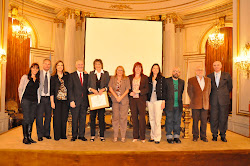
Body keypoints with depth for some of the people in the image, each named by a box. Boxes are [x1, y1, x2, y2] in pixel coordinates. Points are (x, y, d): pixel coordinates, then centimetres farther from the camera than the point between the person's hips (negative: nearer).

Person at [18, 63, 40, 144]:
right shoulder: (25, 77, 2)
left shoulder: (38, 79, 12)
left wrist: (38, 99, 7)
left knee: (31, 119, 6)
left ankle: (29, 137, 15)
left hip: (34, 101, 4)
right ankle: (25, 137, 4)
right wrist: (21, 99, 0)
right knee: (26, 119, -6)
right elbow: (20, 88, 4)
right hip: (26, 100, -4)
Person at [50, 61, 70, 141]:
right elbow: (51, 90, 2)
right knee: (57, 118, -1)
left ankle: (63, 135, 17)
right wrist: (52, 102, -2)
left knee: (64, 118, 6)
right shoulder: (53, 77, 5)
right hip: (57, 100, -1)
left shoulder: (67, 75, 9)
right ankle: (57, 136, 11)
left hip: (66, 100, 1)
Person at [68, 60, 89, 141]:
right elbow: (70, 89, -3)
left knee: (83, 118, 8)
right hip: (76, 100, -2)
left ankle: (81, 135, 20)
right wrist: (71, 100, -10)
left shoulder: (86, 75, 10)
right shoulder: (72, 75, 2)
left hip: (84, 101, 3)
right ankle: (74, 135, 19)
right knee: (75, 119, 5)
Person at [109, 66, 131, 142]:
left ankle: (123, 136, 6)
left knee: (123, 118, -1)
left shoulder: (126, 79, 8)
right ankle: (115, 136, 7)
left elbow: (127, 90, 1)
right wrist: (116, 97, -8)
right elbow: (110, 88, 3)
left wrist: (121, 97, -10)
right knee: (115, 117, 0)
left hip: (124, 100, -1)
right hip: (115, 100, 1)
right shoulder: (112, 78, 12)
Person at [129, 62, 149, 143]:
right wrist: (130, 92, -7)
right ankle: (135, 136, 15)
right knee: (134, 117, 5)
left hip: (141, 99, -2)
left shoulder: (145, 78, 7)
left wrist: (139, 91, -13)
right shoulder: (130, 77, 13)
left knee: (142, 117, -3)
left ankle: (142, 137, 7)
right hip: (132, 99, 2)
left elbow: (147, 89, 1)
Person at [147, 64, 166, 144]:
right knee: (151, 119, 7)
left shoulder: (162, 79, 4)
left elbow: (164, 91, 1)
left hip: (158, 100, -3)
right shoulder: (149, 79, 13)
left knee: (157, 120, -5)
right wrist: (147, 101, 9)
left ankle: (157, 138, 4)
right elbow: (147, 90, 15)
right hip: (150, 101, 4)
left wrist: (163, 101, -6)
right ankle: (152, 136, 17)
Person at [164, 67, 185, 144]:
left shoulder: (182, 82, 13)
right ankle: (169, 137, 12)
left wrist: (181, 101, 2)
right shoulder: (166, 80, 2)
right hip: (169, 105, -3)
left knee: (177, 121, 8)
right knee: (169, 121, 2)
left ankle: (176, 137, 19)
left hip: (178, 106, 3)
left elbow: (183, 93, 12)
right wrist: (163, 102, -7)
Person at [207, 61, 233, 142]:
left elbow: (230, 87, 14)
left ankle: (223, 135, 18)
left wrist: (224, 94, 13)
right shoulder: (209, 76, 7)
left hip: (224, 100, 0)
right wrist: (213, 95, 9)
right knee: (213, 118, 2)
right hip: (214, 101, 1)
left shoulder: (227, 75, 6)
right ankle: (214, 135, 15)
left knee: (223, 118, 4)